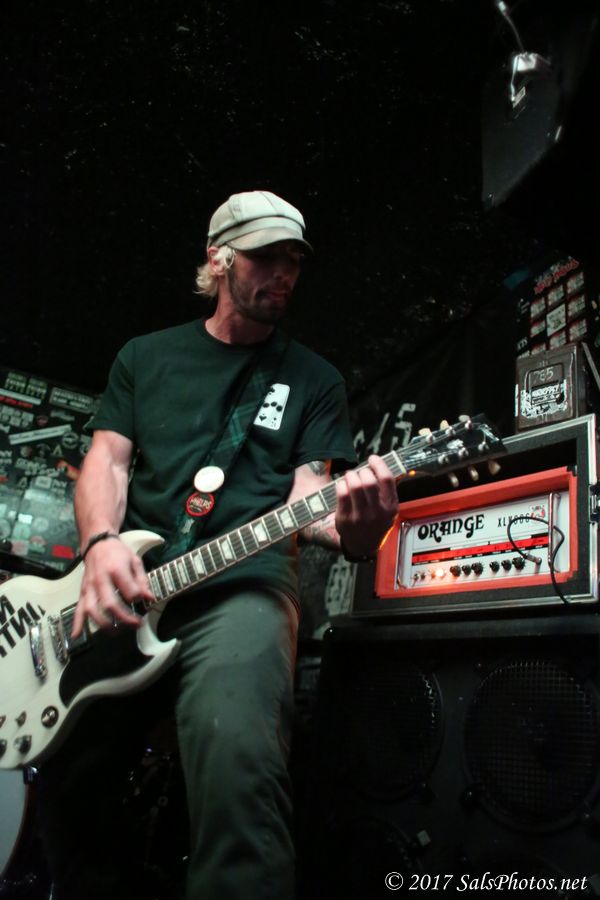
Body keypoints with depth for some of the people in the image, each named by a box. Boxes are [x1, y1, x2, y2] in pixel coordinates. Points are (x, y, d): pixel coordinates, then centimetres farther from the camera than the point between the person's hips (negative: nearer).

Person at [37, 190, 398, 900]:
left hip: (244, 583, -2)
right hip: (122, 584, 3)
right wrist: (101, 544, -11)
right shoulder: (145, 356, 17)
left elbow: (305, 488, 2)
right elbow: (106, 460, 10)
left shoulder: (314, 379, 12)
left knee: (237, 766, -31)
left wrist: (345, 526, -23)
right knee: (67, 782, 5)